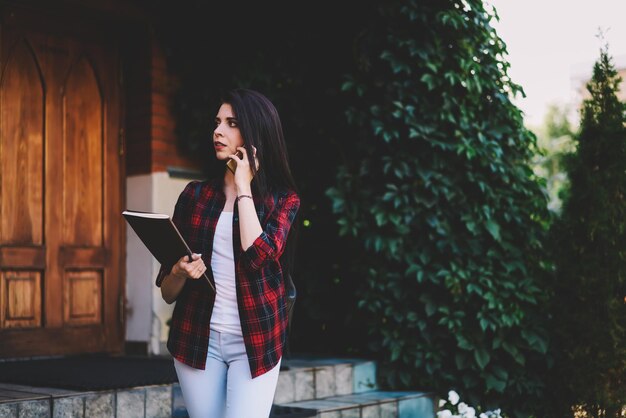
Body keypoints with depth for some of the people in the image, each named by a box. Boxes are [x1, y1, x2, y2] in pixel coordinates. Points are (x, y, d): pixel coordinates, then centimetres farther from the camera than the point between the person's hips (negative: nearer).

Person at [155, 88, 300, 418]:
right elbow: (166, 291, 8)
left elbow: (258, 254, -20)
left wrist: (243, 187, -10)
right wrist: (179, 273, -15)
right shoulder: (194, 194, 6)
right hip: (197, 338, 3)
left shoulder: (283, 199, 1)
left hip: (254, 340, -2)